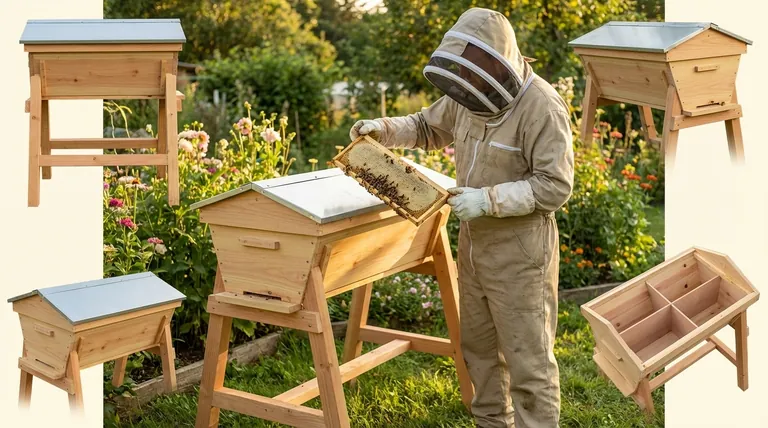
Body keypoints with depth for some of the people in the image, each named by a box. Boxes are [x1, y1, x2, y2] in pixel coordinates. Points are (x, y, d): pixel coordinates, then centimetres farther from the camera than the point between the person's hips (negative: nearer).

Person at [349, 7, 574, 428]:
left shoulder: (542, 107, -21)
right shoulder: (470, 95, 2)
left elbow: (556, 185, -22)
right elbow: (428, 127, 17)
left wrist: (488, 199, -28)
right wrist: (384, 128, -1)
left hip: (519, 248, -8)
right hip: (474, 240, 8)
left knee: (527, 357, 2)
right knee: (478, 345, 20)